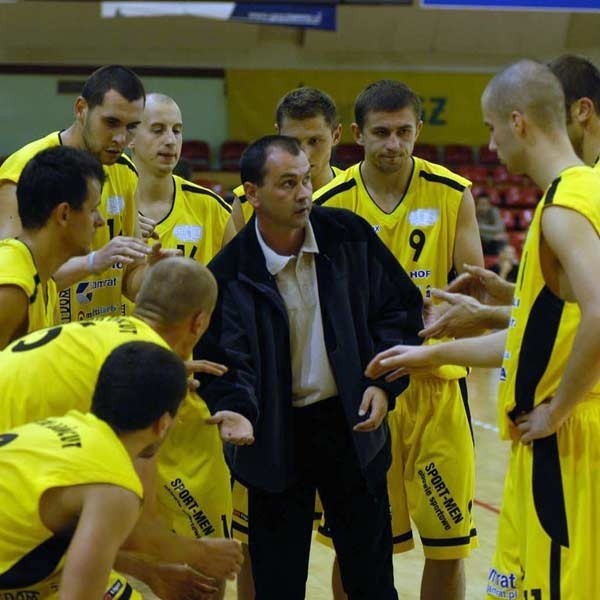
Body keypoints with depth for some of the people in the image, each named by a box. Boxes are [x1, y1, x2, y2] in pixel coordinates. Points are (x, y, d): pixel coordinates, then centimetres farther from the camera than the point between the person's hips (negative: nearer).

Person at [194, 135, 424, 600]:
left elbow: (400, 307, 4)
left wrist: (385, 380, -6)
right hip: (276, 436, -2)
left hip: (352, 423, 2)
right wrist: (237, 409, -32)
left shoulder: (350, 235, -5)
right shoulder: (229, 273, -12)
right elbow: (224, 360, -12)